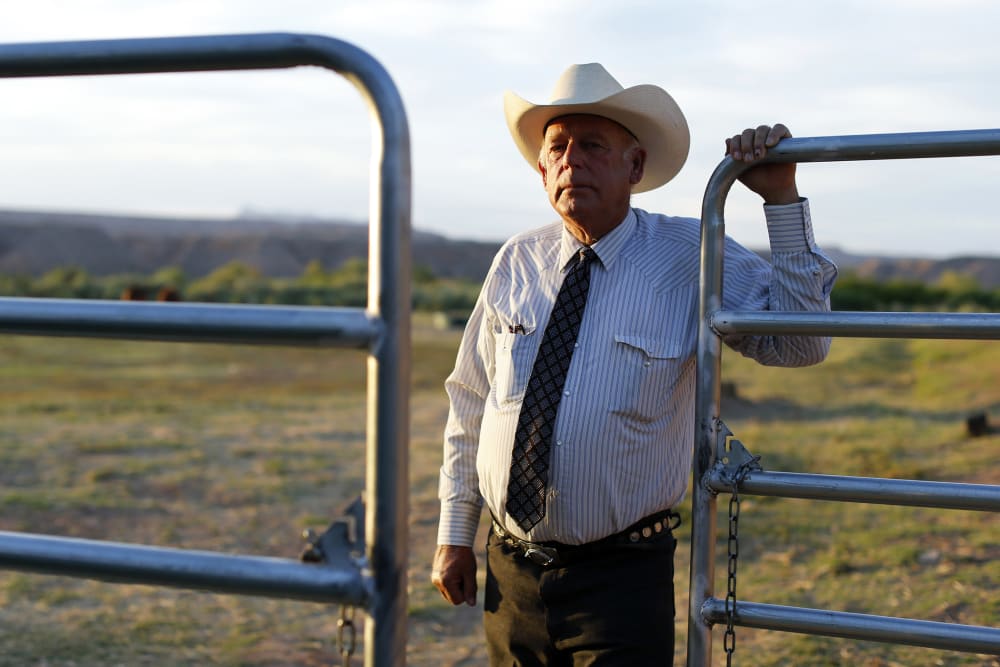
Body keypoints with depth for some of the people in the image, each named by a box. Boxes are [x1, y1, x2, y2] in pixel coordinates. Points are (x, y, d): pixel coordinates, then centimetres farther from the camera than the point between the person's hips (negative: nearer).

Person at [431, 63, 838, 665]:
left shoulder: (693, 258, -4)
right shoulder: (518, 263, 3)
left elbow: (800, 342, -15)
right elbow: (470, 406, 10)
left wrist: (781, 196, -20)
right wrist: (455, 535, 10)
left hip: (623, 581, -3)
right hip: (512, 571, 3)